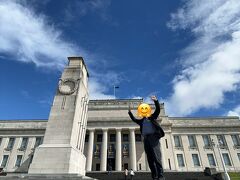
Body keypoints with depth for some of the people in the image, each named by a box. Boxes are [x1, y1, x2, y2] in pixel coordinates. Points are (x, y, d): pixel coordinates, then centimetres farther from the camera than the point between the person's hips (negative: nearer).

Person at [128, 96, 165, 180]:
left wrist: (156, 100, -12)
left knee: (156, 157, -13)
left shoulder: (152, 117, 15)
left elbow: (158, 110, 3)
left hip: (153, 137, -4)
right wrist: (130, 112, 13)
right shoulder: (141, 121, 26)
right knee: (150, 159, 0)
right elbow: (134, 119, 25)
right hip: (146, 139, 4)